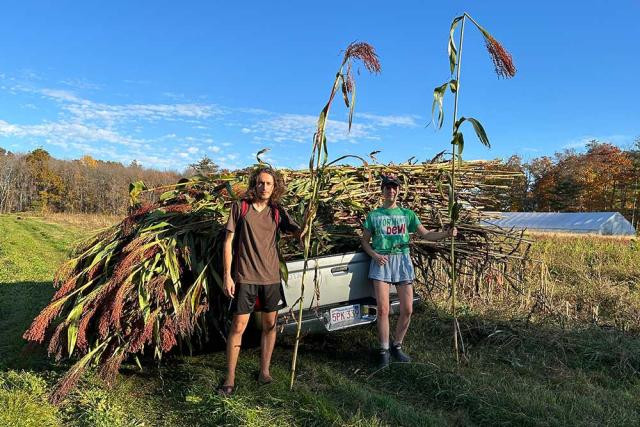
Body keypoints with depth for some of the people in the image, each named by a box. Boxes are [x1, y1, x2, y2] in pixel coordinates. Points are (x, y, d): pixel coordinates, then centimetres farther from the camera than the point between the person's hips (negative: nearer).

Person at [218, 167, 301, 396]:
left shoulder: (277, 212, 5)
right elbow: (228, 242, -1)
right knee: (238, 326, 0)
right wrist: (227, 275, -6)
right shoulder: (240, 207, -2)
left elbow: (297, 231, -8)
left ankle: (264, 370, 28)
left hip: (271, 277, 3)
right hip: (245, 277, -3)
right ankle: (230, 378, 12)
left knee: (269, 324, 11)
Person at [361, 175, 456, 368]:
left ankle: (397, 347, 20)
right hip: (381, 261, -2)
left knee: (407, 310, 1)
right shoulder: (373, 215, 10)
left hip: (402, 260, 2)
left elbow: (426, 234, 7)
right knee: (383, 310, -5)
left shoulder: (407, 214, 13)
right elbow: (365, 241, 11)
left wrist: (446, 233, -11)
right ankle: (384, 351, 10)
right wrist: (375, 255, -8)